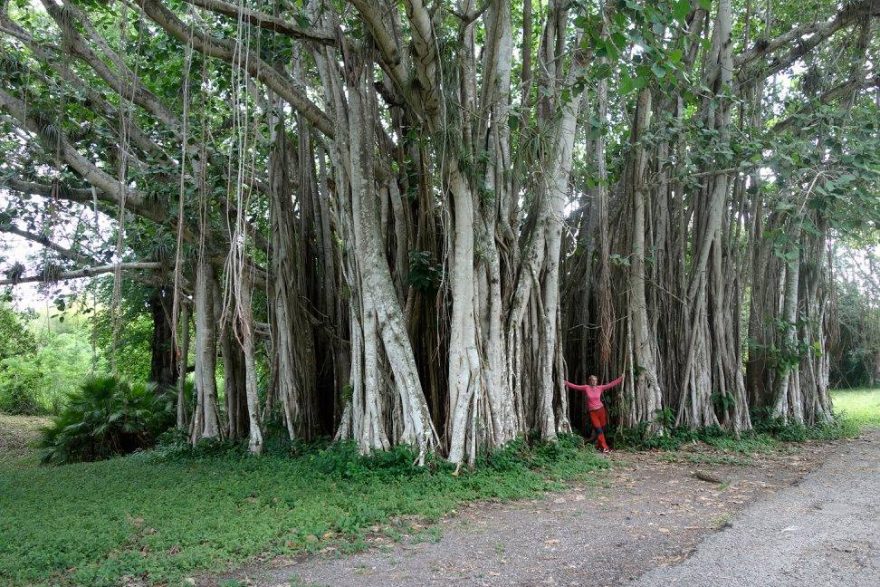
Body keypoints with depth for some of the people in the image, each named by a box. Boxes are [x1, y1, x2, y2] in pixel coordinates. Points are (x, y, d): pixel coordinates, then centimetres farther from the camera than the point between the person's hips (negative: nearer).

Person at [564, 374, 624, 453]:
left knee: (602, 429, 6)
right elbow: (575, 386, -2)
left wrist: (620, 378, 6)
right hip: (592, 412, -3)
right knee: (598, 430, -6)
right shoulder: (586, 388, -3)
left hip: (601, 410, 3)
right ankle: (604, 447, -4)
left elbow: (611, 384, 6)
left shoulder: (600, 388, 2)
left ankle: (599, 446, 21)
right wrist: (566, 383, -7)